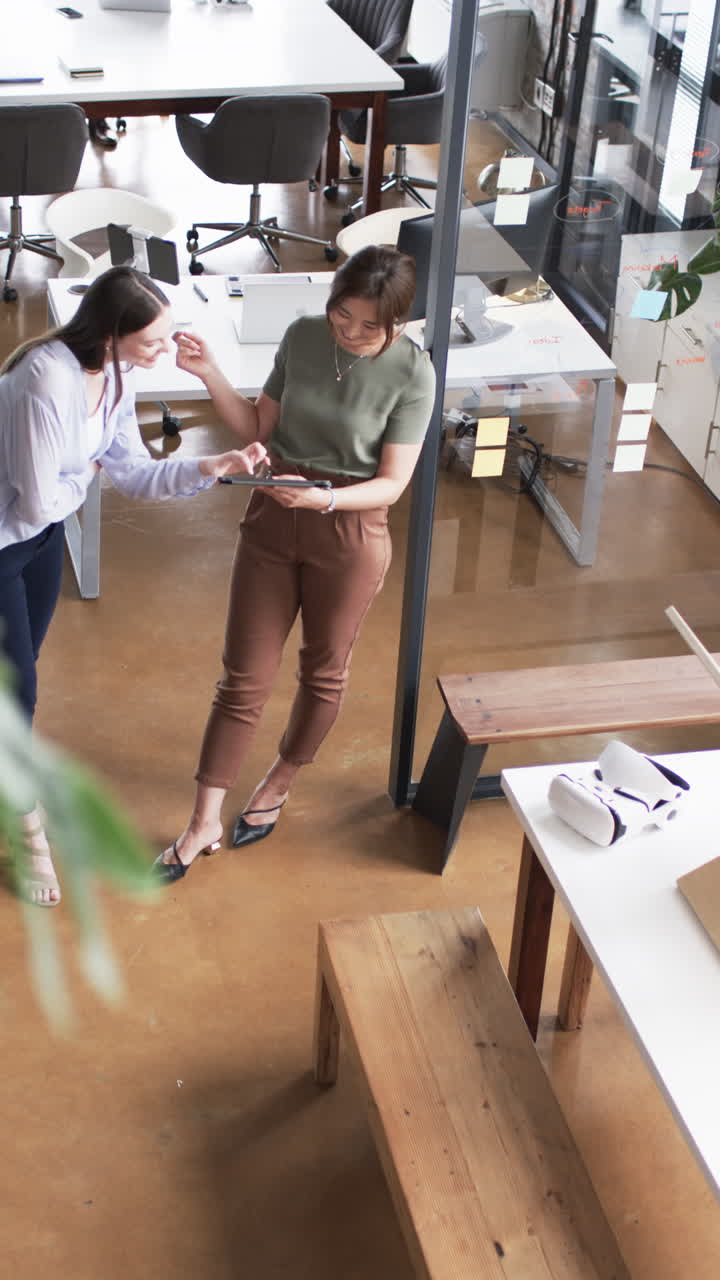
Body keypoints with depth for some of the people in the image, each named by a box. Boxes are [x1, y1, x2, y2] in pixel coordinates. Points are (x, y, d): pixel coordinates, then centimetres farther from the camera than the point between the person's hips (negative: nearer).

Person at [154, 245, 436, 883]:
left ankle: (278, 785, 42)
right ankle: (205, 821, 17)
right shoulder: (304, 335, -6)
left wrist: (322, 498, -32)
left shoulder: (413, 372, -16)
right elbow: (260, 427, 2)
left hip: (350, 532, -2)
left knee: (324, 669, 17)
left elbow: (392, 482, -16)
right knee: (245, 676, 7)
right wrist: (209, 374, -12)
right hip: (273, 519, 3)